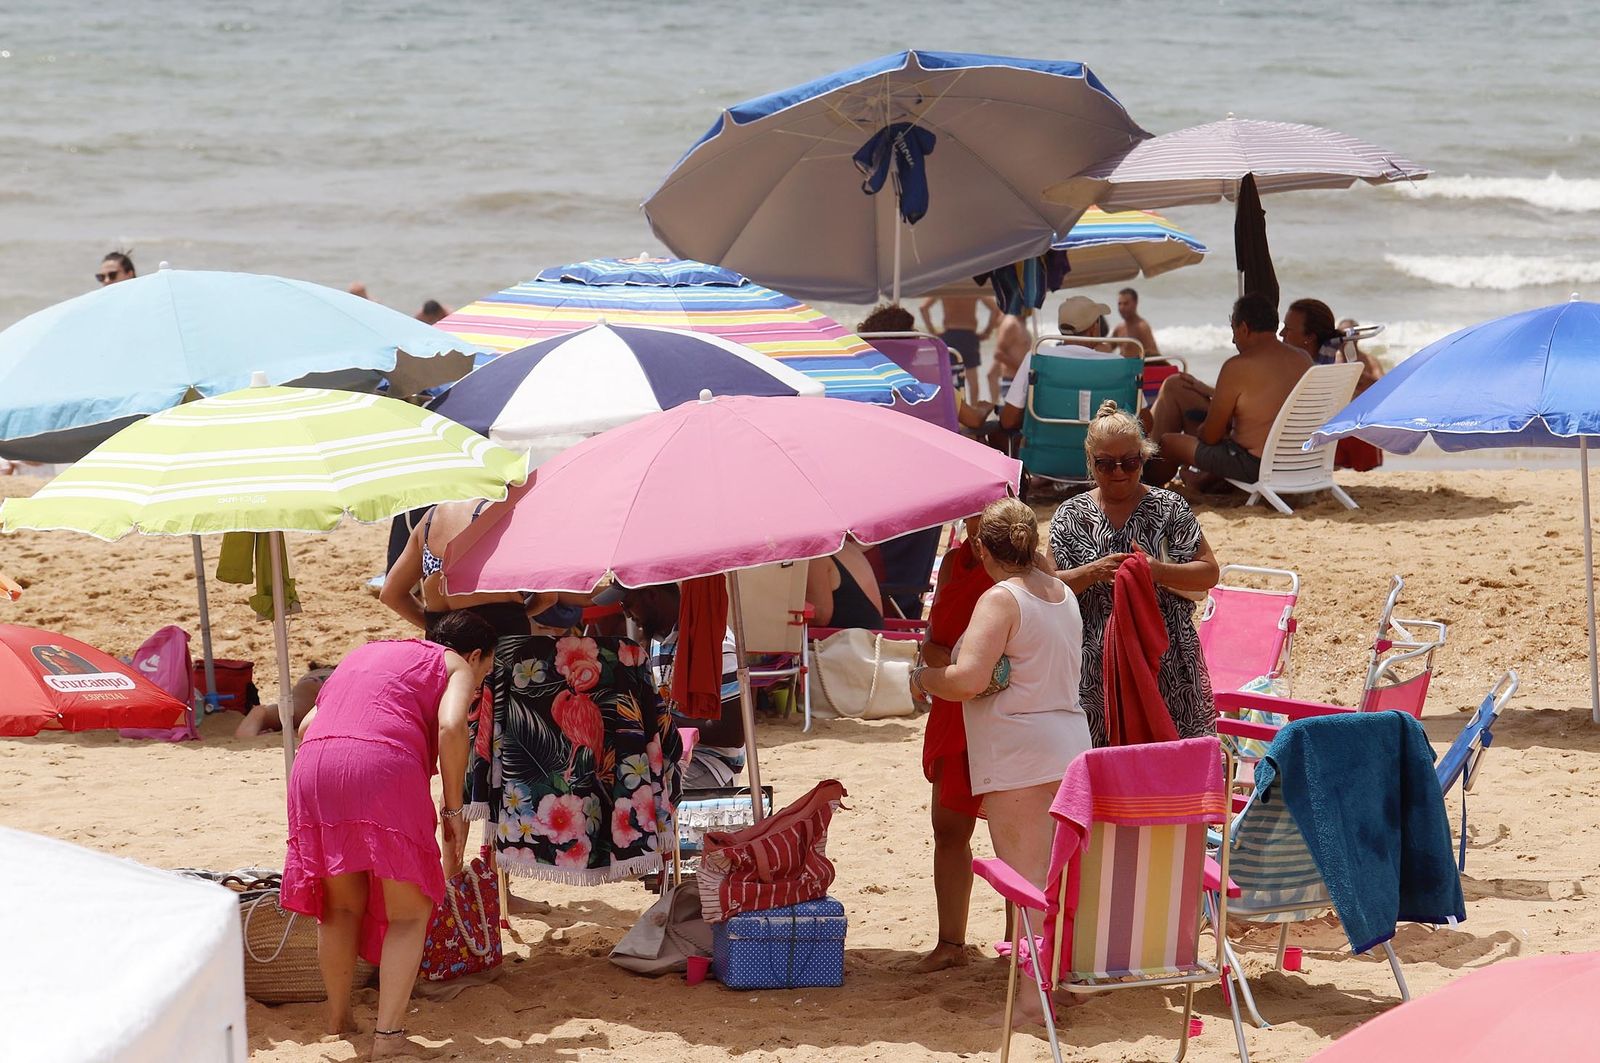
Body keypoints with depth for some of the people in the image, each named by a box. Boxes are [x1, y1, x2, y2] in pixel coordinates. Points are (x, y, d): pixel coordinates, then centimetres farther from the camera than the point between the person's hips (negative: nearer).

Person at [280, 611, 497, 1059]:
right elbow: (451, 725, -3)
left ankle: (337, 1024, 24)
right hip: (383, 768, -5)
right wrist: (453, 807, 2)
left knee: (341, 907, 20)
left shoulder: (364, 655, 35)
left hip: (312, 764, 5)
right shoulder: (457, 666, 18)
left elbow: (309, 723, 28)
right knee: (408, 912, 4)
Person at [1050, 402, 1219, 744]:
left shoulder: (1169, 507, 4)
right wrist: (1092, 572, -15)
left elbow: (1209, 573, 1)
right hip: (1096, 667, 1)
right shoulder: (1072, 515, 7)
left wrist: (1158, 570, -15)